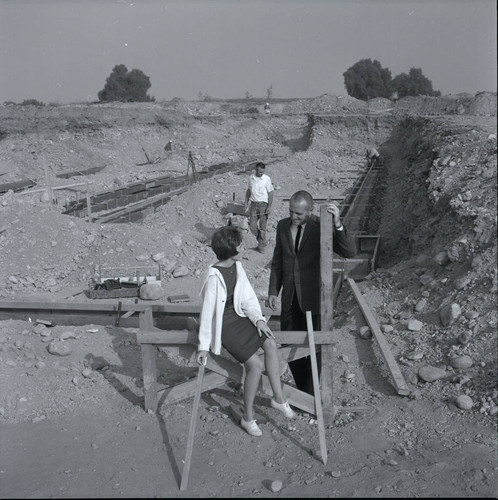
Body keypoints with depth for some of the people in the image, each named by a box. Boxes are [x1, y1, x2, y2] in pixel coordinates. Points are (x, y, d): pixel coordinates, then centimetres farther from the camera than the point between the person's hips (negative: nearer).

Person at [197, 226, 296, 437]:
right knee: (256, 364, -17)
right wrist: (204, 345, -17)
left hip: (238, 316, 7)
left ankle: (278, 398, -3)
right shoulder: (214, 276, -23)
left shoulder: (237, 267, 0)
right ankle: (248, 417, 0)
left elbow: (248, 297, 6)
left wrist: (258, 318, -10)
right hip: (223, 325, -7)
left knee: (270, 343, -16)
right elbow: (207, 310, -20)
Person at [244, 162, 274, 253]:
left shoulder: (267, 179, -8)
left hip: (263, 204, -4)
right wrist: (246, 202, 12)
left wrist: (269, 206, -11)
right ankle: (263, 241, 23)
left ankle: (262, 246, 13)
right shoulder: (251, 177, 4)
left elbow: (270, 193, -5)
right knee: (252, 226, 1)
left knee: (262, 227, 0)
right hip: (254, 204, 4)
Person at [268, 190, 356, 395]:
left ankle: (311, 395, 22)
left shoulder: (321, 227, -12)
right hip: (290, 296, 5)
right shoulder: (283, 226, 2)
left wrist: (337, 224, -36)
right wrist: (273, 291, 9)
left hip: (313, 296, -5)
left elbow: (350, 252, -23)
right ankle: (302, 389, 33)